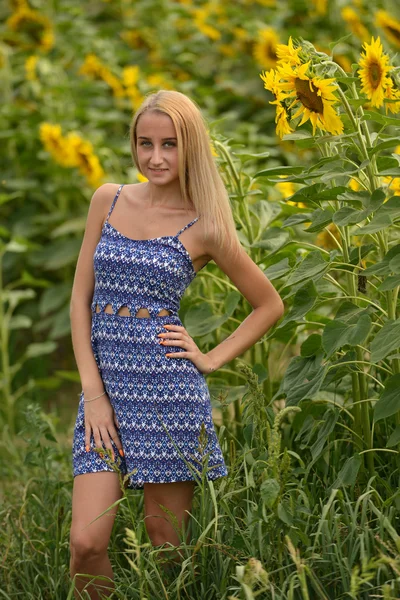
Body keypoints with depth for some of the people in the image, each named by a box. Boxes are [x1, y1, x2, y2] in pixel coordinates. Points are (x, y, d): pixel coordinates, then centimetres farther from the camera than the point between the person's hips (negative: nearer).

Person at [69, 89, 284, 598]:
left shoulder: (204, 227, -1)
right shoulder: (108, 200, 7)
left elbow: (269, 305, 9)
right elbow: (81, 297, 6)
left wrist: (211, 360, -2)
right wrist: (93, 392, -3)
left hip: (168, 388, -2)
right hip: (105, 385, 3)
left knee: (164, 536, 6)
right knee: (85, 542, -6)